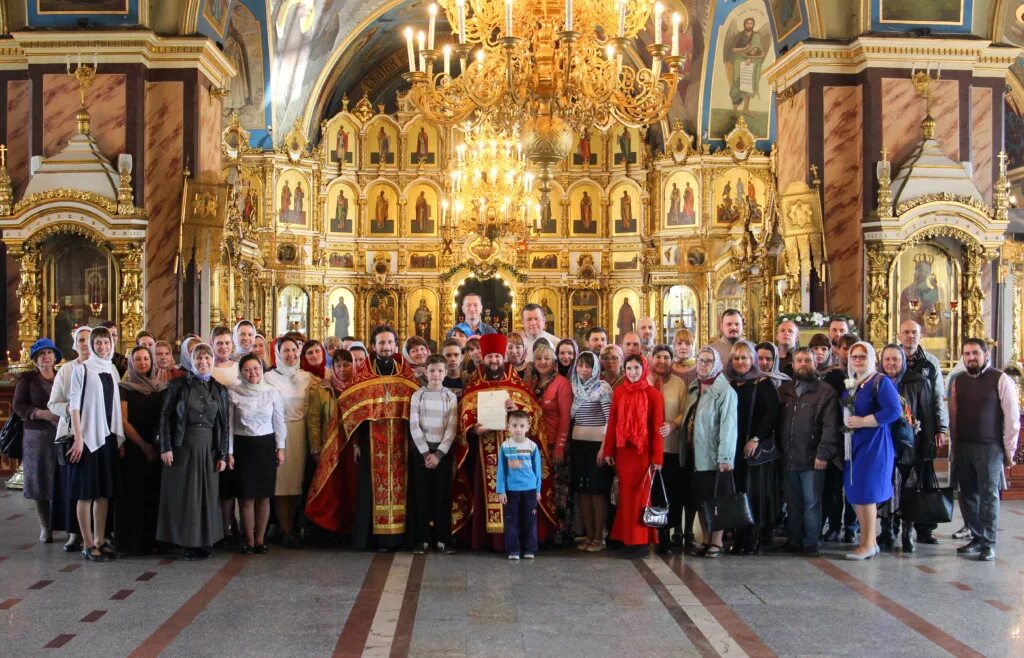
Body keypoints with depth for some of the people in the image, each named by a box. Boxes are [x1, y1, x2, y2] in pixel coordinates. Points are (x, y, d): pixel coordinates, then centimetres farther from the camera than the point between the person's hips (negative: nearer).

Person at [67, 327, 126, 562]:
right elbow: (74, 404, -7)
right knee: (87, 492, -2)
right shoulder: (81, 369, -3)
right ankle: (88, 544, 2)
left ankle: (100, 541, 14)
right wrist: (78, 437, -14)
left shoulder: (112, 371, 13)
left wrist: (120, 437, 10)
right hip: (88, 436, -6)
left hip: (108, 436, 6)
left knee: (105, 491, 8)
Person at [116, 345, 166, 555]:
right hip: (133, 449, -4)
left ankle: (150, 540, 12)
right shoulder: (125, 388, 0)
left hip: (155, 449, 4)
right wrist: (143, 445, -11)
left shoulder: (161, 388, 11)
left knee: (153, 495, 4)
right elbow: (123, 421, -6)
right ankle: (132, 542, 6)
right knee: (133, 494, -1)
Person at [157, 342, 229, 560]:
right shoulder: (178, 385, -1)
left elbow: (224, 424, 8)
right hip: (182, 447, -3)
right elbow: (165, 416, -3)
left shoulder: (219, 389, 7)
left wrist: (222, 454, 3)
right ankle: (187, 543, 9)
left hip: (208, 449, 3)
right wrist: (166, 447, -10)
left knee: (207, 494, 5)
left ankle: (203, 542, 15)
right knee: (183, 494, 1)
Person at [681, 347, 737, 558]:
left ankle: (717, 543, 9)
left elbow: (728, 426, -15)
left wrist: (725, 457, -20)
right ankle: (706, 541, 19)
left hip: (714, 456, -7)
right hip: (695, 456, 7)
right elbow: (688, 421, 12)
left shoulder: (725, 391, -9)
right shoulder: (694, 389, 12)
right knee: (699, 500, 10)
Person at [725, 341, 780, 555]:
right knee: (736, 492, 3)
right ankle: (740, 540, 8)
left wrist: (756, 439, -16)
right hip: (733, 447, 5)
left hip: (756, 447, -5)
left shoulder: (763, 384, -2)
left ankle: (755, 541, -1)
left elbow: (772, 413, -10)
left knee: (755, 492, -4)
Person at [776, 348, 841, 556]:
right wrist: (779, 448, 5)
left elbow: (830, 426, -8)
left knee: (811, 502, 0)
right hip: (788, 458, 4)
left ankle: (811, 543, 8)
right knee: (792, 502, 11)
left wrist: (823, 453, -14)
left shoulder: (825, 391, -1)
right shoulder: (784, 390, 14)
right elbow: (778, 423, 14)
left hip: (812, 459, -4)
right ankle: (793, 540, 19)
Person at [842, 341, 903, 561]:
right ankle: (868, 541, 16)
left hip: (873, 444, -8)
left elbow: (894, 410, -19)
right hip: (853, 445, 8)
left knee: (865, 493, -7)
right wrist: (845, 424, 7)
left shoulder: (880, 382, -8)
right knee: (855, 494, 8)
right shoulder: (849, 384, 15)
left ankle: (868, 544, 1)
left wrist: (862, 422, -18)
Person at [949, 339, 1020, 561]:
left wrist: (1009, 450, -7)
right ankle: (976, 537, 22)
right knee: (968, 494, 10)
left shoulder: (1001, 380, -6)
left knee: (988, 494, -1)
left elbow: (1012, 417, -6)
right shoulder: (958, 381, 9)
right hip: (963, 448, 5)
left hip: (990, 448, -5)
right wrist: (954, 446, 8)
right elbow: (953, 416, 11)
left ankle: (988, 543, 7)